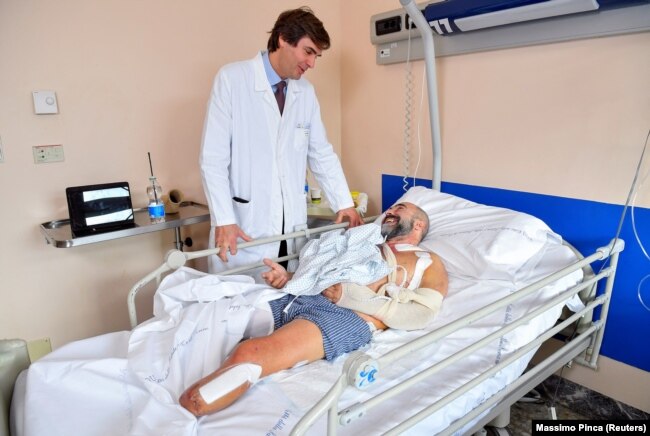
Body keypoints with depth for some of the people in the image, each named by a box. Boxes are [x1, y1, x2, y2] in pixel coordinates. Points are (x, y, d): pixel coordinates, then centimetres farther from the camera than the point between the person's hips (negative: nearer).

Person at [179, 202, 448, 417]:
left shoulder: (429, 262, 17)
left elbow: (420, 315, -2)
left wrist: (352, 296, -11)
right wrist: (288, 279, 5)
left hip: (347, 318, -6)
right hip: (297, 298, 6)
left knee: (246, 356, -31)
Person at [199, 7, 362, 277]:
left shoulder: (306, 92, 8)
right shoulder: (231, 78, -6)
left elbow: (322, 154, 12)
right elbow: (213, 158, -10)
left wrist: (344, 204, 5)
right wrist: (224, 220, -16)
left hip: (292, 224, 5)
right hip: (245, 225, -4)